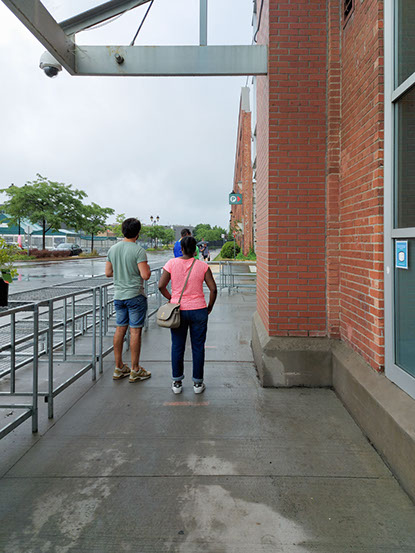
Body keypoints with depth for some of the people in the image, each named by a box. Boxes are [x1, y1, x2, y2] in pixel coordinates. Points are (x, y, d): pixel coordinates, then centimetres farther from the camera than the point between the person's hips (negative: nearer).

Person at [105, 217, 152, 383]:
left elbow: (108, 273, 10)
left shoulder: (112, 249, 6)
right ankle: (135, 371, 8)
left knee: (120, 329, 11)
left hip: (118, 295, 6)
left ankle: (119, 368, 19)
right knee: (135, 331, 0)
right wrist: (147, 268, 2)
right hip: (135, 295, -6)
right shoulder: (138, 251, -14)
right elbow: (145, 275, -19)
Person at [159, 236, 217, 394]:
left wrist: (171, 298, 9)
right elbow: (213, 289, -8)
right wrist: (210, 306, 6)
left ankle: (177, 382, 21)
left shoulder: (171, 263, -4)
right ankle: (198, 383, 18)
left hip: (178, 310, 1)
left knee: (177, 347, 12)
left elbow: (161, 286, -7)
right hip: (198, 310, 0)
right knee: (198, 347, 10)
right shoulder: (202, 266, -5)